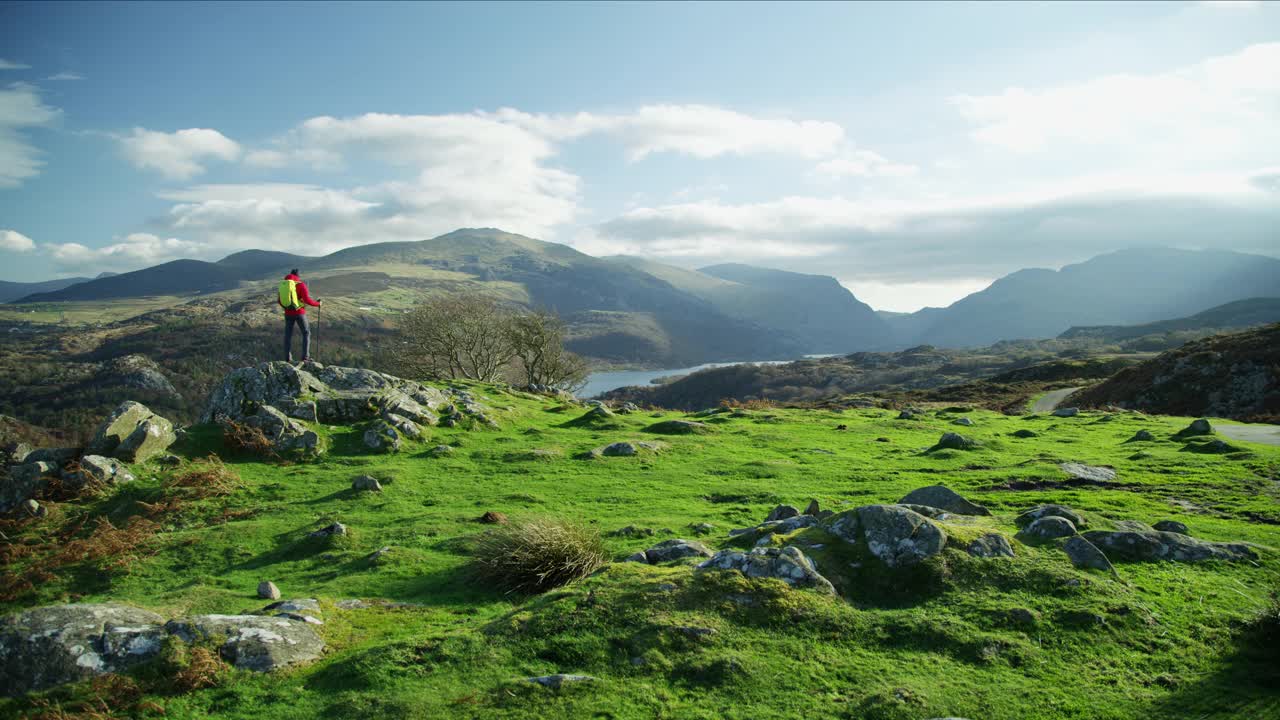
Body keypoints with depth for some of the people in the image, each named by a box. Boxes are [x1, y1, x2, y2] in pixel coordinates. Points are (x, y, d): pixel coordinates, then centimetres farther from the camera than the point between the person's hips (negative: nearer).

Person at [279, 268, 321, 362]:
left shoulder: (283, 284, 6)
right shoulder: (301, 284, -11)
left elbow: (279, 300, 13)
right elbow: (307, 300, -18)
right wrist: (317, 303, 0)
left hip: (288, 314, 4)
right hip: (299, 313, -4)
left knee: (288, 335, 15)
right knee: (306, 333, 9)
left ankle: (288, 358, 13)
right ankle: (305, 357, 0)